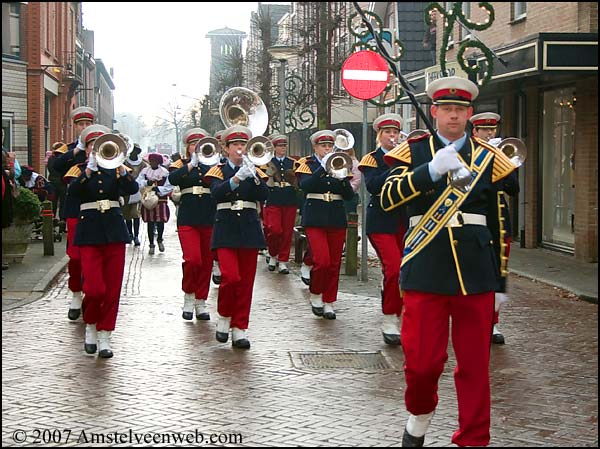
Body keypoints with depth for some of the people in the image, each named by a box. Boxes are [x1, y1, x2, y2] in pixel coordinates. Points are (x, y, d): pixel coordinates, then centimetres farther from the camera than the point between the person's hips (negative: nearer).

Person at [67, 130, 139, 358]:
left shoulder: (114, 170, 10)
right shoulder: (81, 171, 5)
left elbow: (133, 188, -8)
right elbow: (72, 191, -16)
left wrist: (122, 170, -24)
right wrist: (89, 170, -27)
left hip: (114, 230, 3)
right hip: (90, 232, -2)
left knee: (112, 288, 1)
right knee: (94, 288, -12)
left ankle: (104, 337, 11)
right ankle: (90, 326, 15)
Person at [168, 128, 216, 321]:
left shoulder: (213, 165, 10)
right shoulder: (182, 166, 7)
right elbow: (172, 179, -14)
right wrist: (192, 164, -21)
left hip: (210, 220, 2)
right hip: (188, 220, -2)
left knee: (206, 263, 4)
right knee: (192, 259, -15)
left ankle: (200, 302, 16)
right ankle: (188, 296, 6)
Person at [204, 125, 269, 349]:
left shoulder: (254, 171, 10)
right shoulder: (219, 170, 3)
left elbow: (264, 195, -6)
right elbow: (216, 193, -16)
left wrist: (254, 176, -22)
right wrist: (237, 178, -29)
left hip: (249, 229, 3)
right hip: (226, 229, -3)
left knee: (246, 281, 3)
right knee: (230, 277, -16)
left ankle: (240, 329, 10)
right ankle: (224, 318, 8)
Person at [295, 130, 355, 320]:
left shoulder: (340, 164, 12)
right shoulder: (308, 164, 3)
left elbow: (349, 195, 4)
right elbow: (304, 185, -18)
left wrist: (342, 178, -14)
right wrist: (324, 168, -23)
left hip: (337, 218, 4)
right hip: (315, 218, -4)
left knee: (334, 263, 4)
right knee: (322, 260, -15)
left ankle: (328, 302, 15)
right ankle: (315, 295, 8)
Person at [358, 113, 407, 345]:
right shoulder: (372, 159, 1)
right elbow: (372, 186, -16)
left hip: (405, 220, 5)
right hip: (382, 221, -5)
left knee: (402, 270, 4)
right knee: (393, 268, -18)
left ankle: (398, 316, 18)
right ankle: (389, 320, -10)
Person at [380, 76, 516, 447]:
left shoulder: (489, 159, 10)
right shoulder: (414, 152, 6)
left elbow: (499, 223, 12)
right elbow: (387, 198, -10)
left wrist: (501, 281, 10)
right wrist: (431, 170, -23)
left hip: (475, 273, 1)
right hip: (425, 272, -1)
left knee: (475, 364, 4)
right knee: (422, 360, -1)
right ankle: (419, 414, 28)